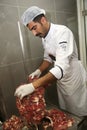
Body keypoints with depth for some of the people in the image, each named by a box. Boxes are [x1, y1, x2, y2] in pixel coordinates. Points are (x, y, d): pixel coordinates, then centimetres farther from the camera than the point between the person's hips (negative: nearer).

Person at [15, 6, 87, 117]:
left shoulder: (63, 32, -28)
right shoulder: (44, 37, -1)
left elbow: (61, 68, -38)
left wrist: (33, 86, -43)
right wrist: (39, 70, -9)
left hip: (74, 78, -6)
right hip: (61, 79, 7)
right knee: (64, 112, 23)